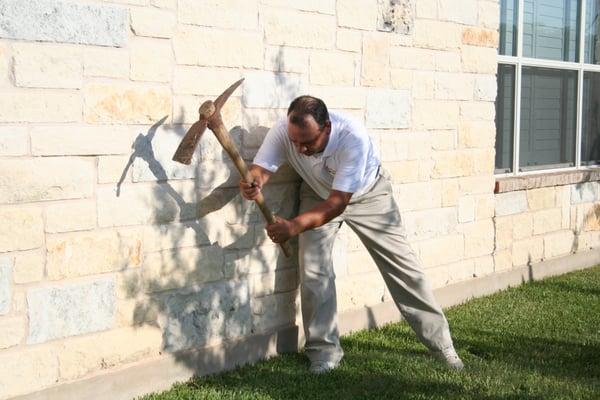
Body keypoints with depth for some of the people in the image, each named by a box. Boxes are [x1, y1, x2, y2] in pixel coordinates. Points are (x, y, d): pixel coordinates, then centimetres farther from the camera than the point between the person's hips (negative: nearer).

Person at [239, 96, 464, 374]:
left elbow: (339, 202, -43)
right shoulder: (282, 132, -31)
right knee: (313, 268, -11)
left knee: (401, 264, 1)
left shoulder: (353, 136, -42)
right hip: (318, 195, 2)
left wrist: (295, 226, -57)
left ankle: (440, 342, 14)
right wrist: (251, 184, -60)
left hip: (367, 194, -2)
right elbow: (260, 168, -34)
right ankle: (324, 350, 5)